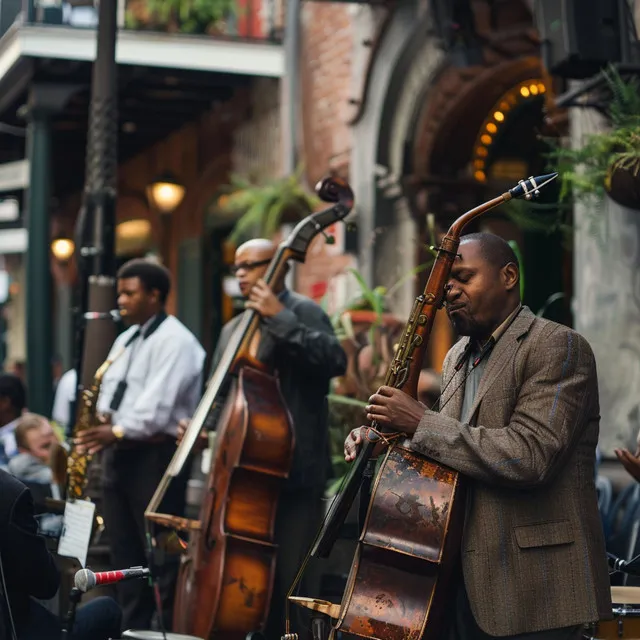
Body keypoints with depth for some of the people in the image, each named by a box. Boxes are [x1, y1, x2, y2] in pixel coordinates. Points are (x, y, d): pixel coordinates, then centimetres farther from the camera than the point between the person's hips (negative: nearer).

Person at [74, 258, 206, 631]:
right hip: (120, 455, 9)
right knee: (126, 553, 11)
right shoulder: (125, 340, 19)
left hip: (156, 456, -9)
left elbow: (158, 406, -20)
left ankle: (168, 628, -1)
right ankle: (134, 628, 18)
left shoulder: (175, 341, -11)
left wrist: (117, 432, -24)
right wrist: (97, 424, -2)